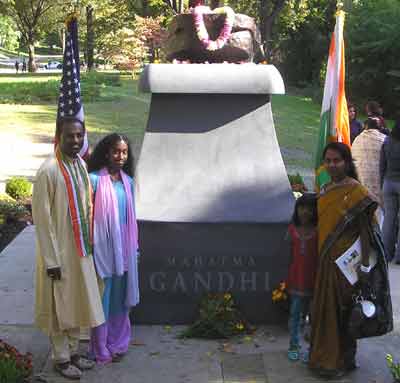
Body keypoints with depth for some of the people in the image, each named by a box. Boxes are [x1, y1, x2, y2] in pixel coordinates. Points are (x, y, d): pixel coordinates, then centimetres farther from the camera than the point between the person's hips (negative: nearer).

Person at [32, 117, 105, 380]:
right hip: (60, 251, -7)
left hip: (81, 249, 7)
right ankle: (61, 358, 23)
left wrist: (89, 244, 11)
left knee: (76, 304, 17)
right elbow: (42, 219, -18)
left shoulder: (81, 165, 3)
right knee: (59, 307, 7)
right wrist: (51, 260, -17)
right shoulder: (49, 171, -19)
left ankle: (73, 352, 32)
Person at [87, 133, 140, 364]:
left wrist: (135, 247, 14)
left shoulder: (128, 181, 6)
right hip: (103, 248, -5)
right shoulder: (95, 179, -11)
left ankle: (117, 343, 29)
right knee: (102, 298, 4)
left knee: (120, 298, 14)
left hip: (124, 249, 5)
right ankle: (101, 350, 17)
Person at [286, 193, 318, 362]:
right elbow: (292, 252, 8)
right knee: (295, 313, 11)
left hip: (314, 278, -3)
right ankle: (294, 346, 24)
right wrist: (289, 277, 8)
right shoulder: (293, 228, 1)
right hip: (297, 278, 3)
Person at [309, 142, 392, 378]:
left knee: (343, 312, 6)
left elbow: (366, 230, -18)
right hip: (327, 260, 7)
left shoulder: (355, 191, -16)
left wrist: (365, 266, -21)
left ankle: (342, 361, 23)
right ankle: (324, 356, 34)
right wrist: (321, 256, 15)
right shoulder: (326, 190, 7)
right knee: (325, 310, 17)